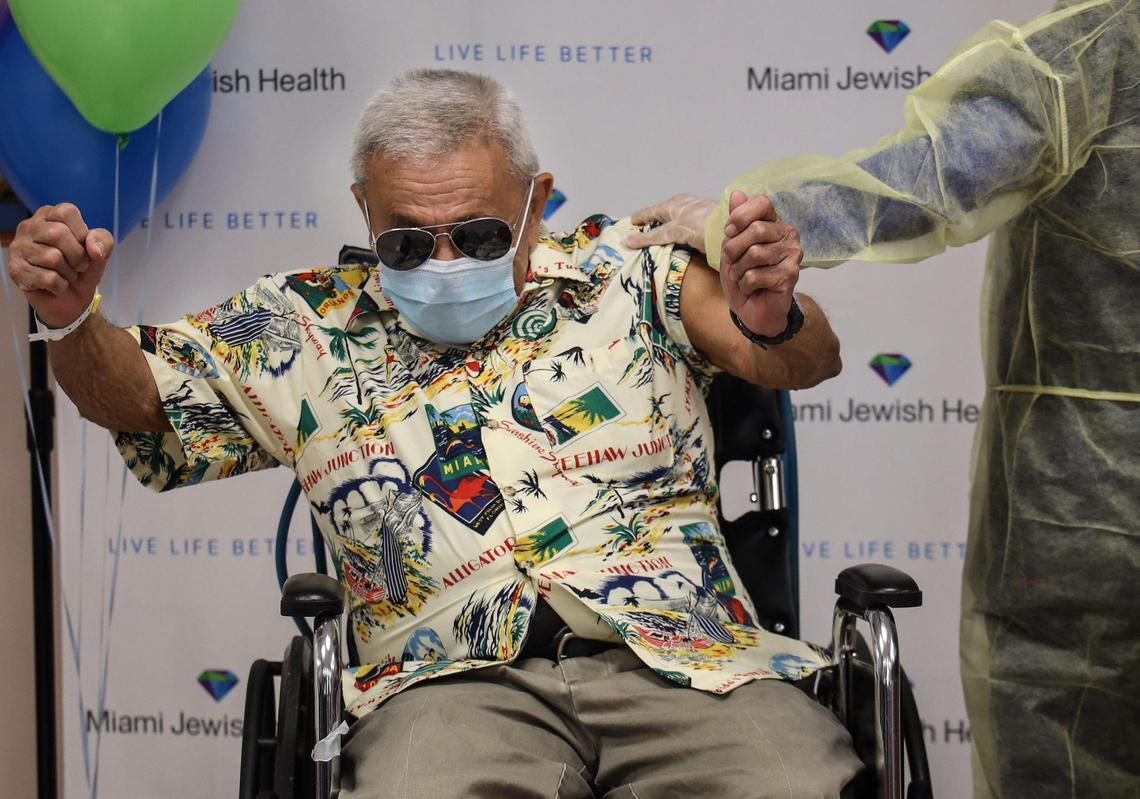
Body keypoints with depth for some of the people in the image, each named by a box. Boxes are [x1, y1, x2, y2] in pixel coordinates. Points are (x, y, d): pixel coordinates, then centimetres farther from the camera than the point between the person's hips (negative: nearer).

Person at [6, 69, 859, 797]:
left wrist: (775, 318, -19)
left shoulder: (629, 269, 15)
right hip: (457, 681, 0)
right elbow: (134, 393, 21)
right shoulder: (308, 326, 19)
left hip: (681, 658, 0)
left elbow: (804, 365, 6)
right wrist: (70, 317, -1)